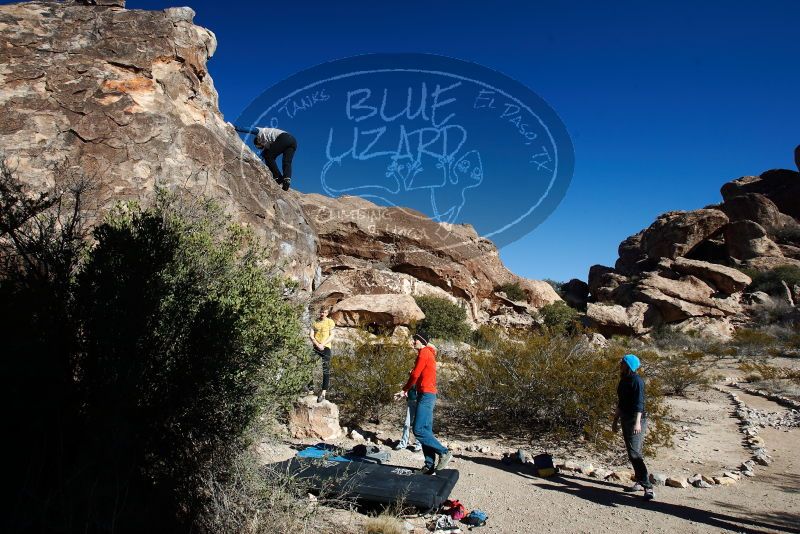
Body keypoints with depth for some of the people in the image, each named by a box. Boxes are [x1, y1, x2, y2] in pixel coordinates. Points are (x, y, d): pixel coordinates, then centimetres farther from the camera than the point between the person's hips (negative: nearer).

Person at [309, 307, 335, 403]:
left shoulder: (330, 322, 3)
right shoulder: (315, 323, 12)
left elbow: (331, 336, -2)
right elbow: (311, 335, 4)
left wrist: (322, 344, -12)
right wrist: (317, 344, -10)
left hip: (326, 347, -3)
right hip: (316, 347, 3)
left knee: (326, 370, -8)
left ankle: (323, 392, -11)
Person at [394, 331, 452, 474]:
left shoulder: (424, 352, -9)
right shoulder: (428, 353, 21)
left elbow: (415, 375, -11)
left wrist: (404, 390, 2)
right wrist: (406, 390, 13)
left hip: (426, 395, -10)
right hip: (428, 395, 10)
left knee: (419, 430, -13)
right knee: (426, 431, 8)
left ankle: (444, 452, -10)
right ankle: (430, 465, 8)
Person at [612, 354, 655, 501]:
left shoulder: (637, 381, -13)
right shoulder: (623, 381, 14)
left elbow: (639, 403, -21)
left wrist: (637, 422, -29)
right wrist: (616, 420, 24)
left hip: (636, 420, -9)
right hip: (626, 420, 9)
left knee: (634, 453, -15)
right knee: (632, 453, 14)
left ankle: (648, 487, -15)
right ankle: (640, 483, 24)